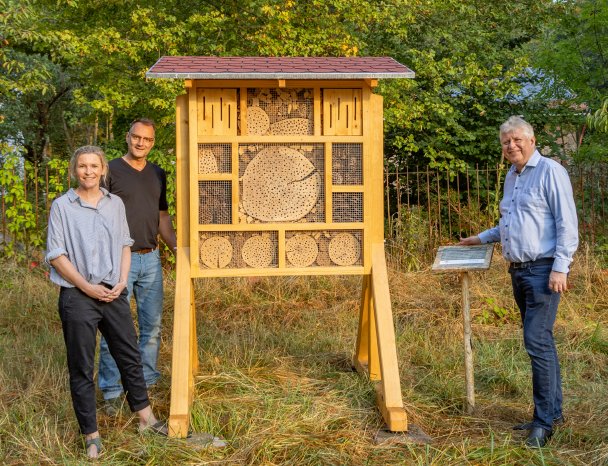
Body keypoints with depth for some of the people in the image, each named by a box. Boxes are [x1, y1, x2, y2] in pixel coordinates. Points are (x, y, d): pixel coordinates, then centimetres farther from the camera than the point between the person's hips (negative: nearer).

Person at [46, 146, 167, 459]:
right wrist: (88, 287, -12)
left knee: (130, 357, 13)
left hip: (114, 294, 4)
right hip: (78, 298, -4)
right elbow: (56, 255, -7)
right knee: (82, 368, 3)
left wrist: (122, 282, -2)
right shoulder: (62, 206, -5)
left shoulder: (115, 204, 8)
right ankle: (91, 434, 14)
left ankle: (145, 417, 28)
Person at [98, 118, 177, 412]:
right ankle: (111, 392, 6)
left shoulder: (158, 175, 13)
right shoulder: (112, 171, -3)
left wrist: (176, 246, 5)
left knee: (152, 325, 10)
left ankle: (147, 384, 22)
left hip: (151, 258, 5)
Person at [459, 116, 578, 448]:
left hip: (543, 270, -8)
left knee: (538, 341, -11)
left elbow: (567, 224, -14)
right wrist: (481, 239, 29)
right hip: (518, 271, 8)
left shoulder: (550, 172, -8)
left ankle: (545, 419, -4)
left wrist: (560, 268, -20)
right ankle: (553, 411, 20)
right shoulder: (511, 177, 17)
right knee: (541, 342, 12)